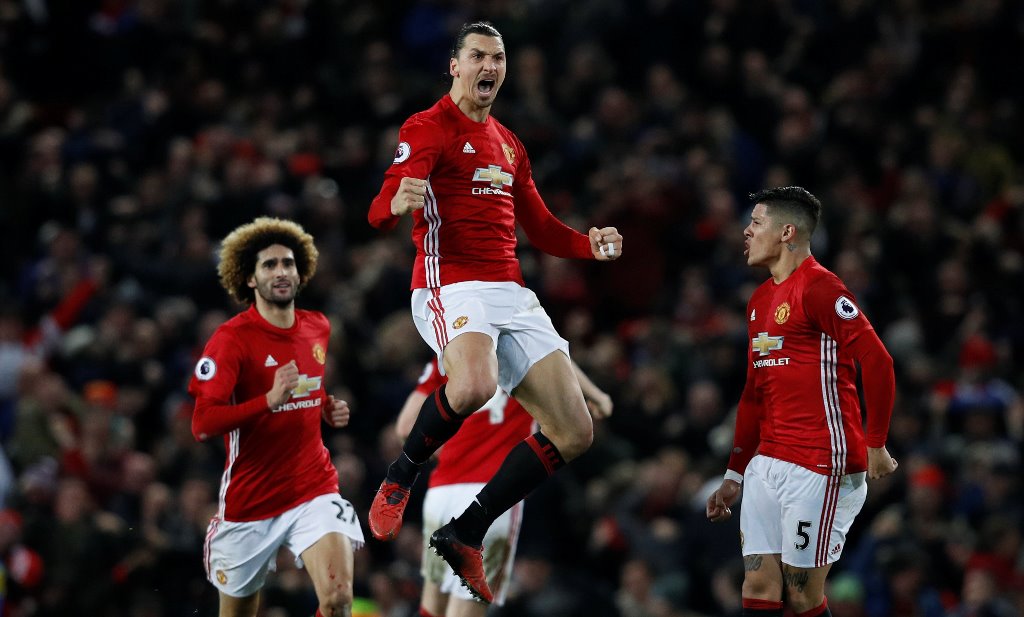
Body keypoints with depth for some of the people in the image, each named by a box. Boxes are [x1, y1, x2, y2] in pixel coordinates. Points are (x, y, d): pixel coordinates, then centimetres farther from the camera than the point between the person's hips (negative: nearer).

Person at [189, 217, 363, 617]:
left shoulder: (319, 328, 7)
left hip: (314, 489, 3)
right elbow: (202, 425, -21)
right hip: (248, 503, -3)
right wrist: (270, 400, -31)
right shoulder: (231, 339, -12)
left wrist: (330, 409, 8)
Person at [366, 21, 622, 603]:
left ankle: (466, 535, 7)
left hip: (512, 292, 8)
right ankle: (399, 481, -12)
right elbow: (382, 209, -14)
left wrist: (590, 244, 9)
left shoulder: (508, 145, 22)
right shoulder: (428, 129, -2)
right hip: (452, 285, -8)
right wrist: (398, 202, -39)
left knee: (575, 432, -1)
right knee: (474, 385, -39)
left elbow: (540, 227, 29)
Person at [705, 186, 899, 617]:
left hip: (818, 468, -8)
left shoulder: (818, 287, -10)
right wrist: (735, 476, 23)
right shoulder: (760, 300, 18)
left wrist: (875, 447, -15)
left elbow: (876, 361, -17)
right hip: (767, 464, 8)